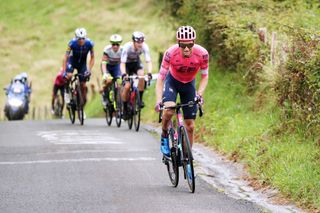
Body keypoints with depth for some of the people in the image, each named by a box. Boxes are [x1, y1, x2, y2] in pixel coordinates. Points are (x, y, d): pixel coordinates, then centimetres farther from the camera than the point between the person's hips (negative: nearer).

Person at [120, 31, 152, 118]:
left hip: (136, 63, 2)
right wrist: (124, 74, -50)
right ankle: (124, 108, 2)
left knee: (141, 76, -30)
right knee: (127, 86, -16)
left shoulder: (144, 47, -26)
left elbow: (148, 61, -28)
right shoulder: (127, 47, -33)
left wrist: (149, 73, -45)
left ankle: (140, 99, -13)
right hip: (127, 64, -2)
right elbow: (122, 63, -33)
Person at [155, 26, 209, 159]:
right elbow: (160, 78, -26)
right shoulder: (171, 53, -32)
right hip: (172, 81, -2)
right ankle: (164, 136, -4)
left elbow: (204, 77, -13)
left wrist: (199, 94, -29)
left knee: (190, 126, -1)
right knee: (169, 109, -32)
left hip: (189, 84, 2)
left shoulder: (202, 54, -29)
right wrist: (158, 100, -38)